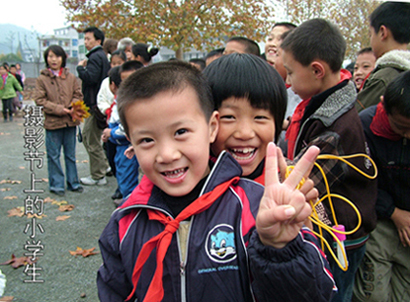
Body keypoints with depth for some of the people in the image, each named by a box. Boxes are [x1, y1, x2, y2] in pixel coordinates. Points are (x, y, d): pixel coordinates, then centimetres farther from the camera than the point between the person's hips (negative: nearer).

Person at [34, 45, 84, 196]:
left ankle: (73, 182, 24)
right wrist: (59, 109, -15)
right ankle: (57, 184, 16)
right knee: (54, 156, 4)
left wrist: (73, 108, -12)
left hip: (70, 121, 2)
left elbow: (78, 95, 8)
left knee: (71, 154, 13)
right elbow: (40, 100, -5)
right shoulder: (42, 79, -1)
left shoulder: (71, 77, 6)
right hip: (52, 122, -2)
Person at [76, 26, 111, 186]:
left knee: (92, 141, -3)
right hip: (96, 103, 10)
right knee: (87, 136, 20)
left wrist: (80, 67, -10)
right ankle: (103, 165, 27)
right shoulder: (102, 56, 17)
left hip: (94, 104, -10)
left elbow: (90, 77, -27)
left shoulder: (95, 57, -14)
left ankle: (98, 176, 6)